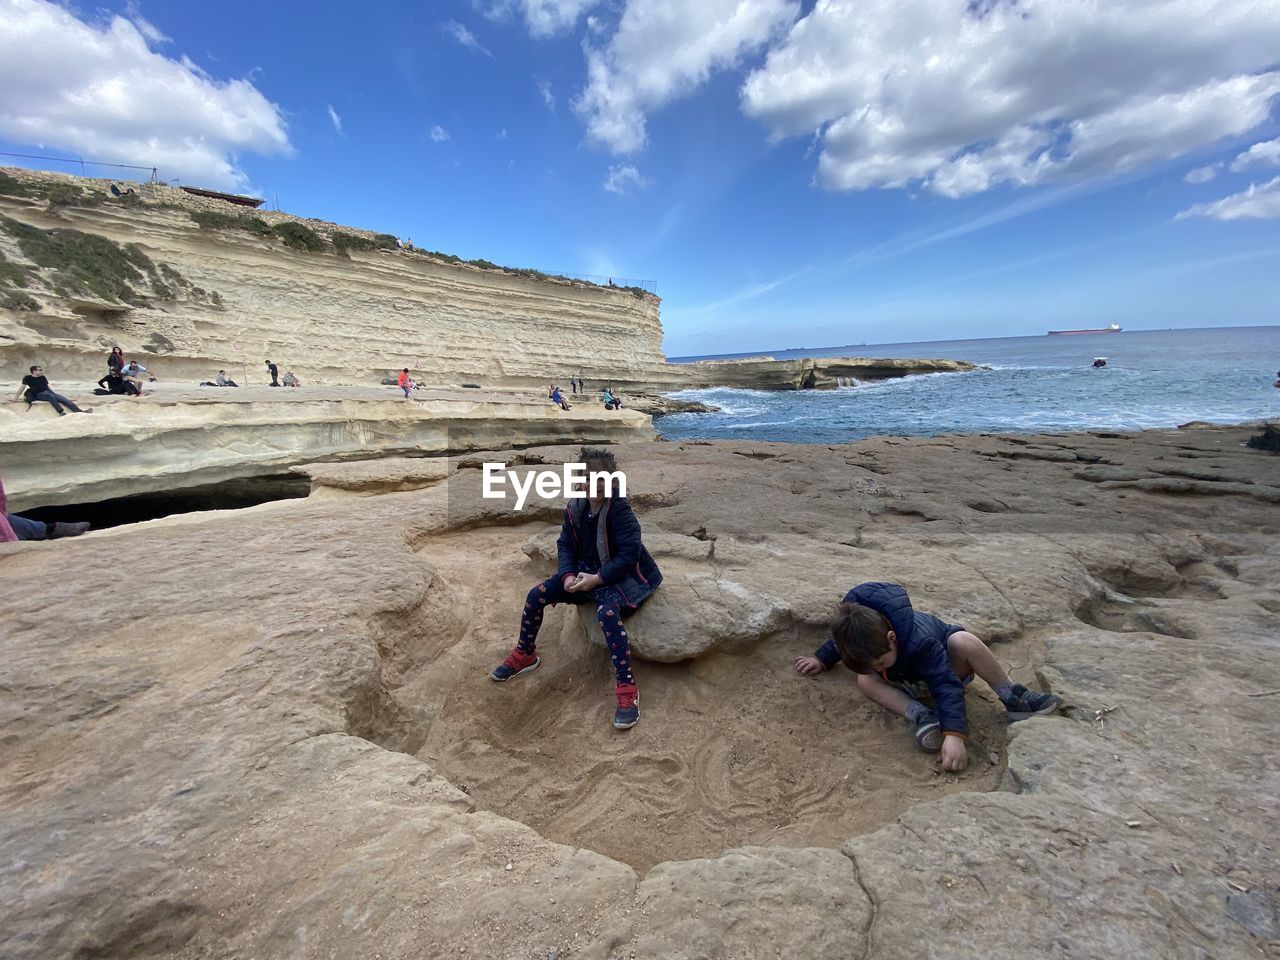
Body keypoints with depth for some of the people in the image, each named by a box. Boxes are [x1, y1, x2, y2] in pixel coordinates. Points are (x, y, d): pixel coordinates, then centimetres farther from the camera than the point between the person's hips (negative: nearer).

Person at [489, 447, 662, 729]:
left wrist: (596, 579, -28)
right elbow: (566, 545, 3)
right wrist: (568, 575, -15)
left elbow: (629, 555, -24)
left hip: (619, 577, -7)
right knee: (536, 594, -3)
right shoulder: (575, 507, -2)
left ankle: (627, 689, -28)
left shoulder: (620, 511, -22)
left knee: (607, 612, -37)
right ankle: (525, 655, 22)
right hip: (585, 573, 7)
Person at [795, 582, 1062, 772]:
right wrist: (821, 660, -7)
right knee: (865, 681, -26)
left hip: (946, 664, -4)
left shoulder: (919, 641, -45)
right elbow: (841, 639, -4)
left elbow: (945, 684, -45)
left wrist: (953, 734, -54)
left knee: (964, 641, -38)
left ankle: (1014, 700, -18)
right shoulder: (856, 621, -30)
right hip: (908, 674, 4)